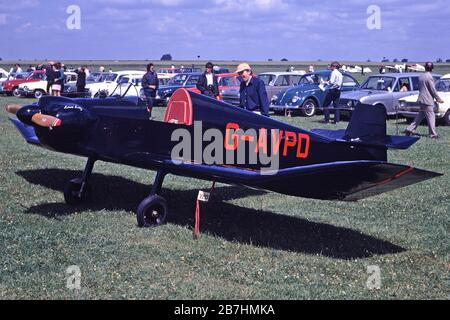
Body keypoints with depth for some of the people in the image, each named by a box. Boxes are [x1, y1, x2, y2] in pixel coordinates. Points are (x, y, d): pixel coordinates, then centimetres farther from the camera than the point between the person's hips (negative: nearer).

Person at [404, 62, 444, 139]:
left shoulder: (421, 77, 10)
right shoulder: (429, 77, -15)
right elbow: (433, 90, -13)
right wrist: (438, 99, -3)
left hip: (421, 99, 8)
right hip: (427, 100, -8)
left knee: (420, 116, 15)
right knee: (431, 117, -3)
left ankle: (410, 129, 13)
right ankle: (433, 134, -1)